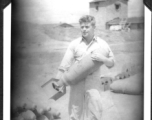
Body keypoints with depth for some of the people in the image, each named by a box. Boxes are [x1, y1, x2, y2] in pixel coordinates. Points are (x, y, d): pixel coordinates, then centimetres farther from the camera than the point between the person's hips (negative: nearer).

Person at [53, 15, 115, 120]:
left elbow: (112, 63, 5)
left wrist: (102, 58, -16)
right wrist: (60, 81, -9)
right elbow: (65, 63, 0)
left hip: (93, 84, 0)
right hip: (77, 83, 1)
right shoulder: (74, 44, 4)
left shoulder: (102, 44, 3)